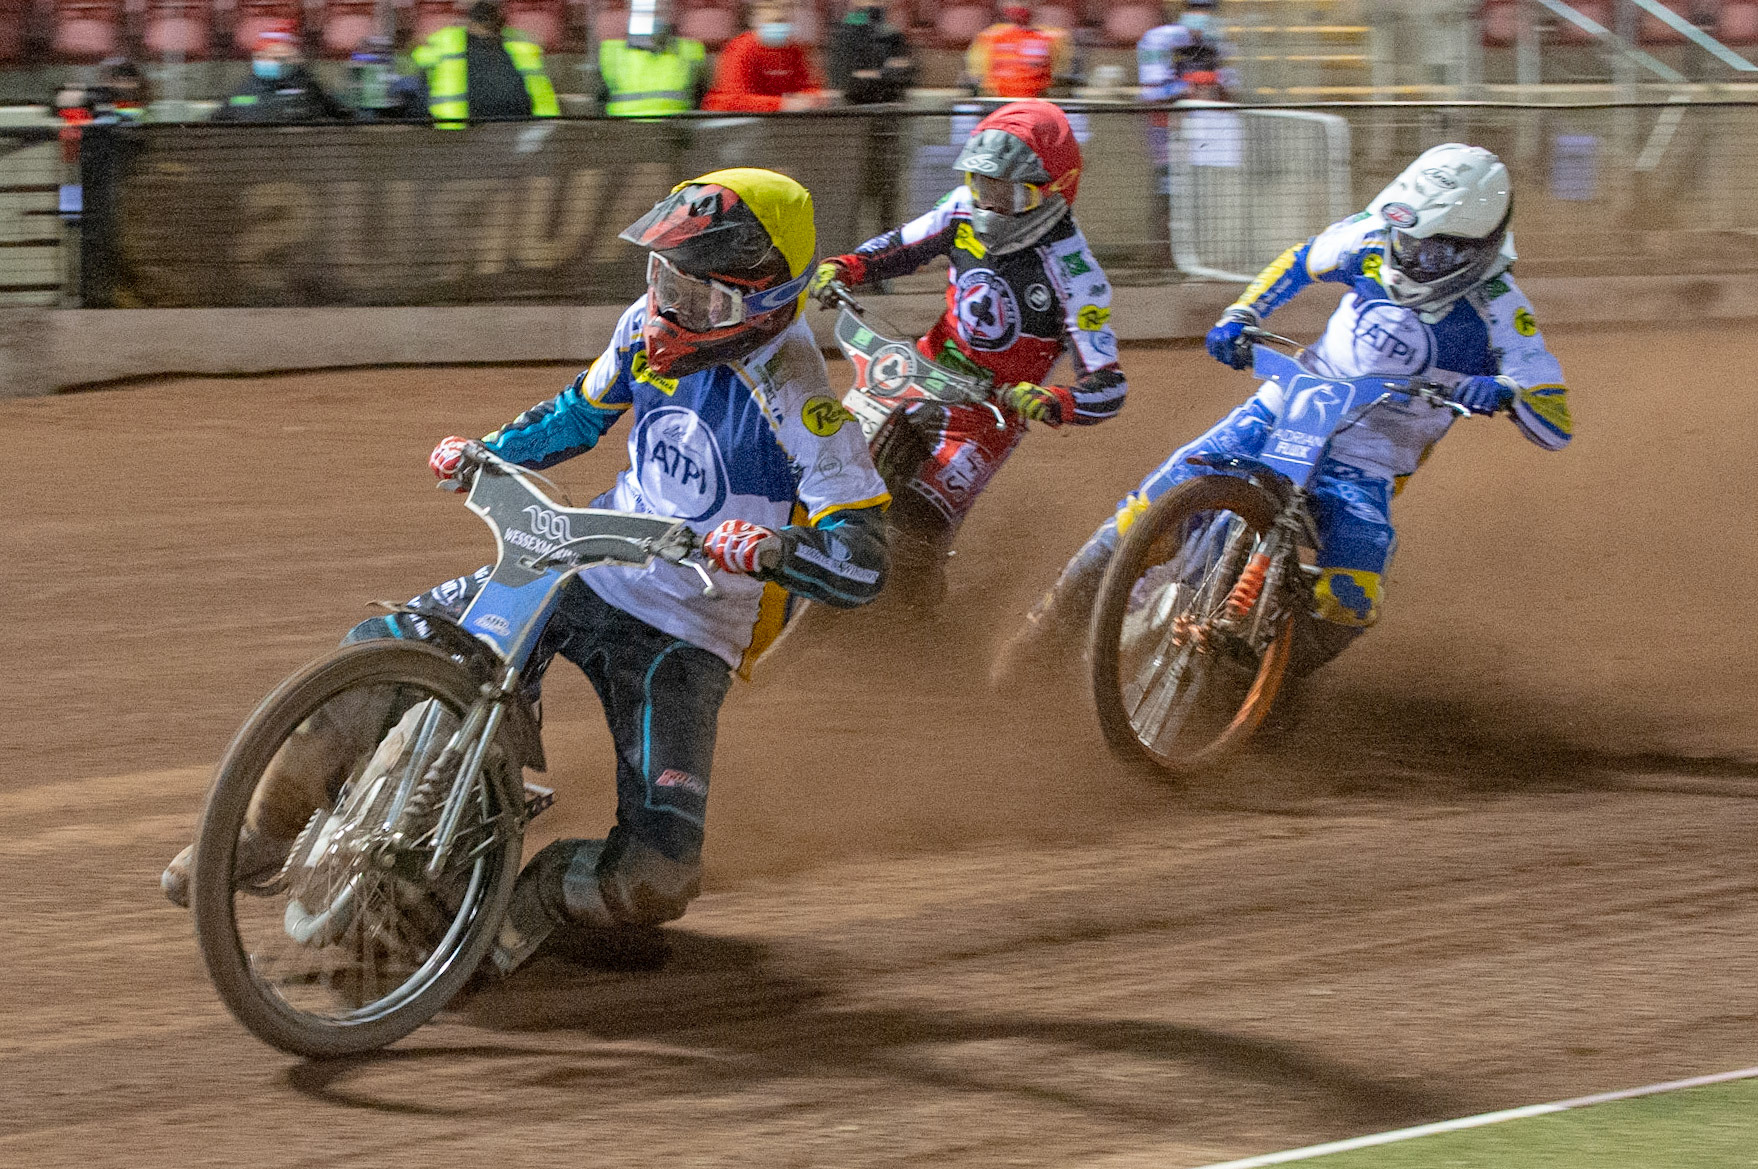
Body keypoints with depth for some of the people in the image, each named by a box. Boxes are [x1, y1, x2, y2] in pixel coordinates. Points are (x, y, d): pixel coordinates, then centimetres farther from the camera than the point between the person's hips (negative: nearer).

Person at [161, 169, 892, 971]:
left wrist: (774, 551, -45)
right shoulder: (651, 327, -4)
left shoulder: (799, 403, -24)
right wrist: (484, 453, 5)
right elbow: (584, 410, 18)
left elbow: (863, 565, -27)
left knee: (657, 876, -21)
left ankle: (534, 900, 10)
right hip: (589, 565, 6)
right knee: (377, 650, -1)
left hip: (682, 634, -6)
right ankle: (272, 823, 18)